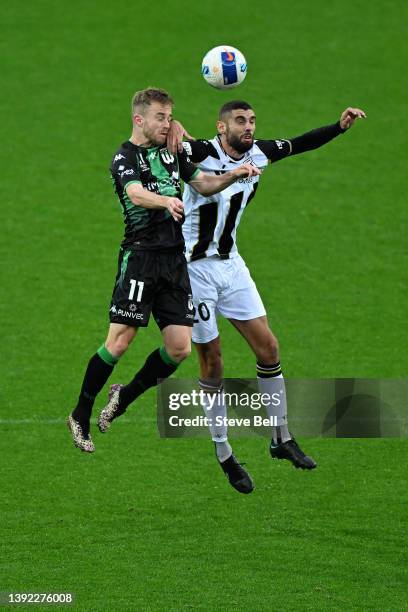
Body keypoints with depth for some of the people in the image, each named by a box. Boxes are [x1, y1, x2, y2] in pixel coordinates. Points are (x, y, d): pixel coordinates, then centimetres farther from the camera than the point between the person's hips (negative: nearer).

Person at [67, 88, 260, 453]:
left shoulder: (172, 152, 16)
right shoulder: (125, 158, -7)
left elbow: (203, 184, 22)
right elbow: (136, 193, -26)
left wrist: (234, 175, 3)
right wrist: (165, 201, -47)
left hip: (174, 259, 7)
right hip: (140, 256, -7)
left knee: (180, 348, -2)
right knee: (119, 342, -10)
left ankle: (124, 397, 19)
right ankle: (80, 416, 5)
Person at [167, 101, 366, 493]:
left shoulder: (259, 153, 1)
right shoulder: (203, 154, -18)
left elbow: (301, 144, 15)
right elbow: (169, 138, -35)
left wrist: (340, 126, 1)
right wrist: (173, 128, -57)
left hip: (231, 265, 6)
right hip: (195, 268, -6)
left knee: (267, 346, 0)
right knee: (212, 362, -1)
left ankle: (281, 439, 13)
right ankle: (224, 456, 11)